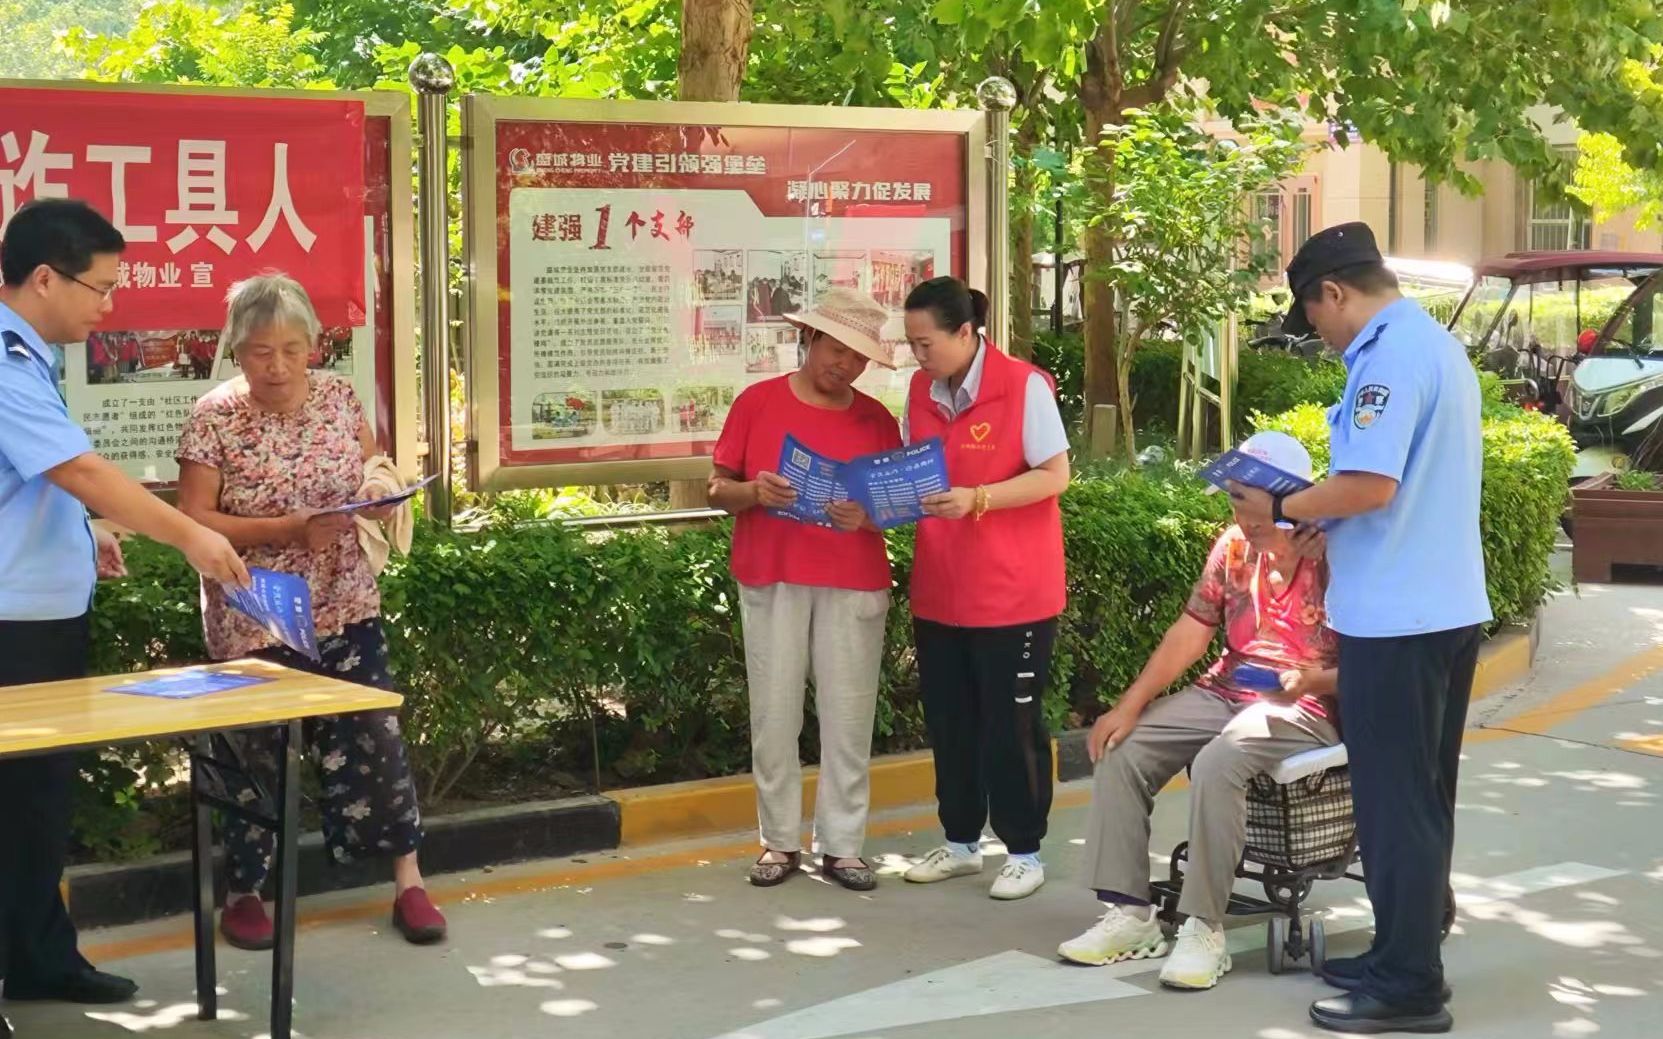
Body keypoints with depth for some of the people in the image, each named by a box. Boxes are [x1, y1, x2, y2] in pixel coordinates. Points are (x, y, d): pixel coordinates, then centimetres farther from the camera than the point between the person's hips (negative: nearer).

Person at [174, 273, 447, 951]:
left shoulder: (338, 397, 1)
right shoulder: (214, 418, -11)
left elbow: (371, 473, 14)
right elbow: (193, 521, -13)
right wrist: (288, 529, -23)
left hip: (346, 609, 3)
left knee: (374, 740, 2)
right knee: (257, 751, 5)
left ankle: (408, 883, 12)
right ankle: (242, 892, 22)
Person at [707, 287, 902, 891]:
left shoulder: (877, 421, 7)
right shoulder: (758, 402, 4)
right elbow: (717, 490, 5)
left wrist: (868, 516, -13)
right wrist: (752, 491, -16)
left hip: (853, 585, 1)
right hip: (771, 580, -1)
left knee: (848, 716, 1)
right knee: (774, 712, 1)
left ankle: (841, 845, 10)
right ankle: (780, 841, 12)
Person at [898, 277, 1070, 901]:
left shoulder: (1023, 386, -11)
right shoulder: (920, 390, 7)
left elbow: (1054, 476, -13)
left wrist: (976, 499, -24)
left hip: (1012, 591, -6)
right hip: (939, 590, 6)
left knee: (1011, 723, 2)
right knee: (948, 720, 12)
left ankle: (1023, 852, 14)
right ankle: (961, 841, 26)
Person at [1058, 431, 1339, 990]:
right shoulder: (1233, 546, 5)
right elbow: (1191, 630, 7)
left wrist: (1314, 678, -31)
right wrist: (1129, 706, 0)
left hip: (1306, 706, -7)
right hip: (1225, 691, 7)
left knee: (1216, 764, -34)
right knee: (1121, 750, -8)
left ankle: (1203, 929, -25)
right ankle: (1129, 913, -5)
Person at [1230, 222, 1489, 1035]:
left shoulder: (1390, 354, -17)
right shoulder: (1439, 345, 15)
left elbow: (1369, 486, -26)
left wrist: (1279, 510, -11)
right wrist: (1313, 514, 15)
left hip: (1396, 616, -10)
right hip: (1446, 605, 10)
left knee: (1394, 802, -2)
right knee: (1420, 798, 16)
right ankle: (1403, 957, 25)